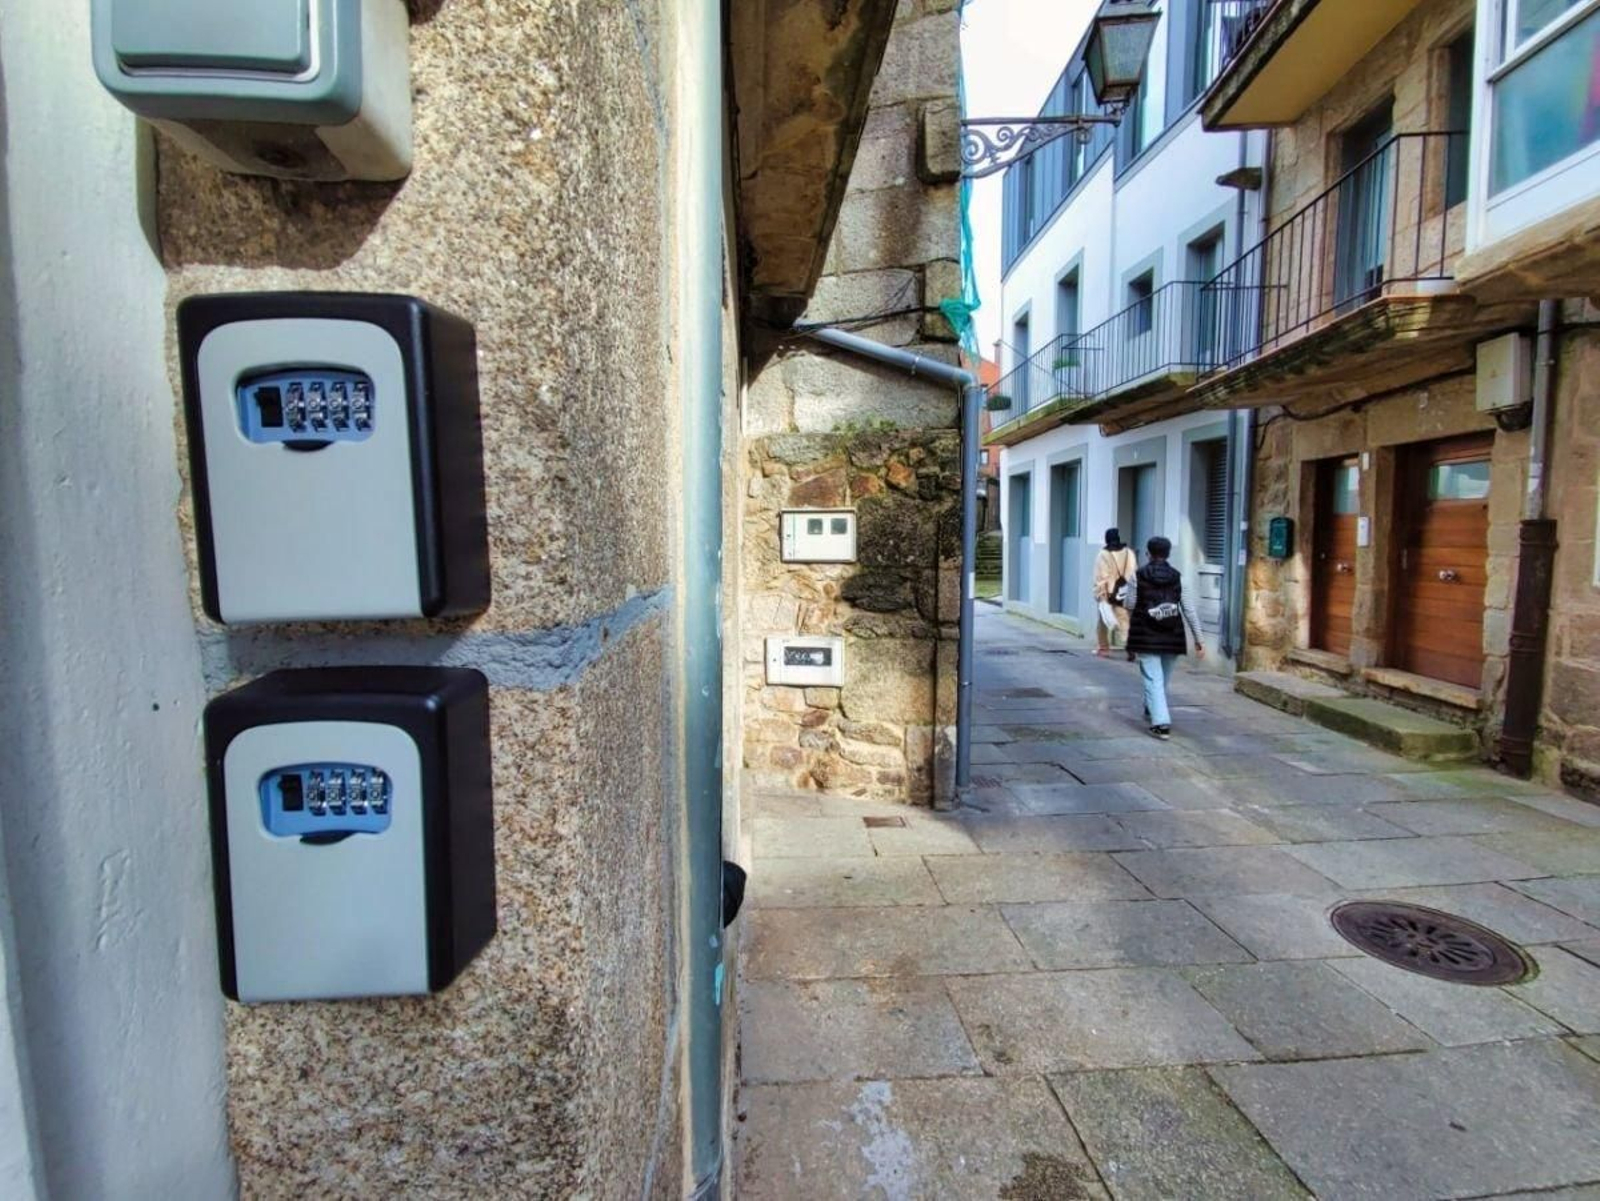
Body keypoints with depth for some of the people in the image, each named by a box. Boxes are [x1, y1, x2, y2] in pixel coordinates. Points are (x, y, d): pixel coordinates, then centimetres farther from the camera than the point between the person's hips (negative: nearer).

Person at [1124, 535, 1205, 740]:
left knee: (1153, 678, -1)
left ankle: (1161, 723, -13)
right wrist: (1198, 639, 3)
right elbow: (1188, 610, -1)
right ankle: (1152, 710, 39)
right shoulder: (1178, 577, 0)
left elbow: (1130, 606, -2)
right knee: (1163, 678, 20)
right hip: (1172, 636, 3)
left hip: (1146, 635, -3)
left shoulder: (1138, 576, -6)